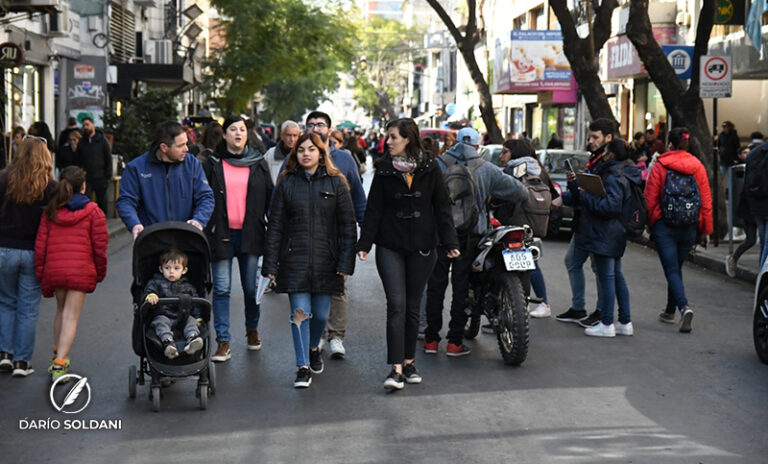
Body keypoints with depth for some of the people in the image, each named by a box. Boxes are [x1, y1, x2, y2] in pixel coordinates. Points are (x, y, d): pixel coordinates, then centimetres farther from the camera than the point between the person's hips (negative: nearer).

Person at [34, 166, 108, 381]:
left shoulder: (51, 211, 5)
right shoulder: (93, 212, -3)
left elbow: (40, 244, 3)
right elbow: (100, 245, -3)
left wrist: (40, 272, 11)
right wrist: (100, 271, 9)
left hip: (54, 269, 3)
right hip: (81, 270, -3)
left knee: (61, 311, 24)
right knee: (71, 316, -2)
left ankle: (58, 356, 32)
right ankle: (59, 365, -10)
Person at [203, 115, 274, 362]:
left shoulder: (258, 163, 8)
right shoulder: (213, 164, 4)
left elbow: (270, 198, 11)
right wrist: (204, 231, -1)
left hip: (250, 233, 1)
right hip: (221, 234, -1)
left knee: (252, 286, 6)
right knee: (221, 288, -3)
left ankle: (252, 329, 31)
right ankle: (223, 342, 0)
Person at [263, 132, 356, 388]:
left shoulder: (335, 182, 4)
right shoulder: (287, 183, 5)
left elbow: (348, 225, 3)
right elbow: (275, 225, 5)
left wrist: (346, 262, -5)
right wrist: (270, 264, -1)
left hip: (325, 260, 0)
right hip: (295, 259, 0)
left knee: (320, 314, 7)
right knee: (300, 313, -7)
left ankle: (313, 348, 37)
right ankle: (303, 367, 1)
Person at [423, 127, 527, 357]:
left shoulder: (437, 164, 1)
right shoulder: (486, 169, 1)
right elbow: (518, 191, 2)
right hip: (469, 235, -1)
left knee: (436, 286, 8)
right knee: (461, 287, 5)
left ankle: (431, 339, 12)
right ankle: (455, 342, 7)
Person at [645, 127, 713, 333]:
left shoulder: (660, 166, -6)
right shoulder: (697, 166, 3)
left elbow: (650, 198, -6)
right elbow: (706, 200, 4)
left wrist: (648, 224, 4)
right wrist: (706, 229, 10)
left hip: (664, 226, -4)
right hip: (689, 228, 4)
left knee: (671, 270, -3)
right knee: (676, 268, 19)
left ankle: (684, 307, -25)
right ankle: (670, 311, 29)